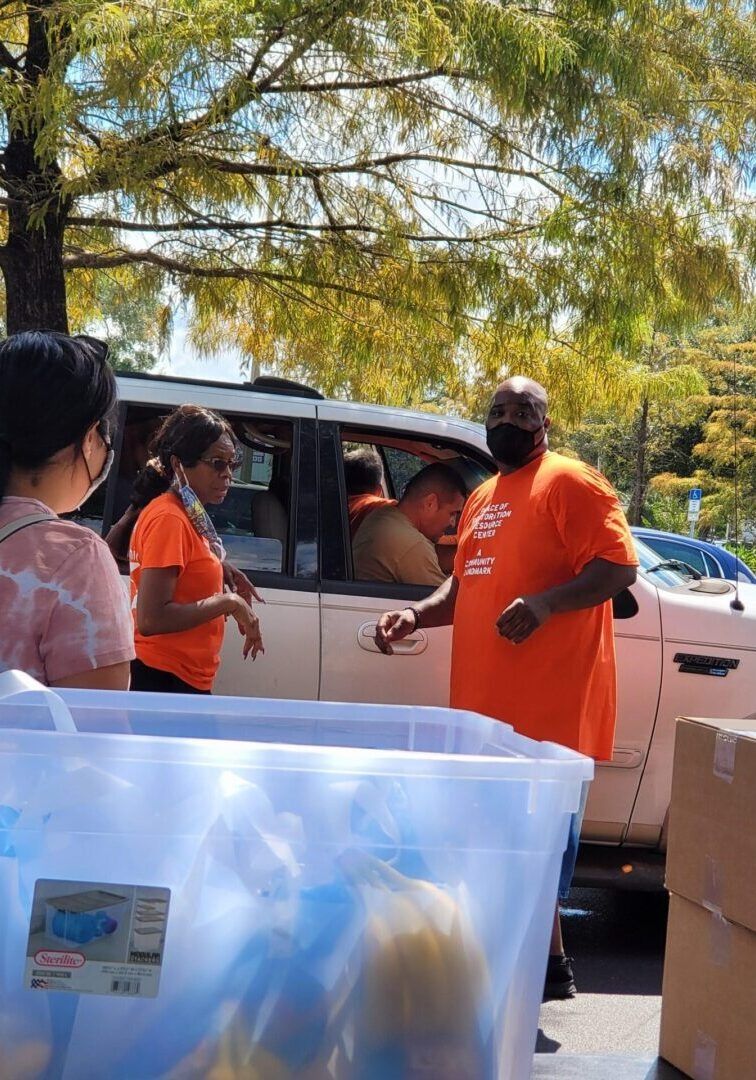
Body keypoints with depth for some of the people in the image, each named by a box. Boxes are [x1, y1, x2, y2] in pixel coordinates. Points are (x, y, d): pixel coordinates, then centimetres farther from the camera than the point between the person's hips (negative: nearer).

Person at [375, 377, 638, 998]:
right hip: (485, 702, 9)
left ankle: (547, 966, 6)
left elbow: (619, 566, -14)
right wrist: (417, 615, 9)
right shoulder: (483, 499, 20)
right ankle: (546, 966, 24)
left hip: (550, 706, -9)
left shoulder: (570, 483, -5)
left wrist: (545, 603, -28)